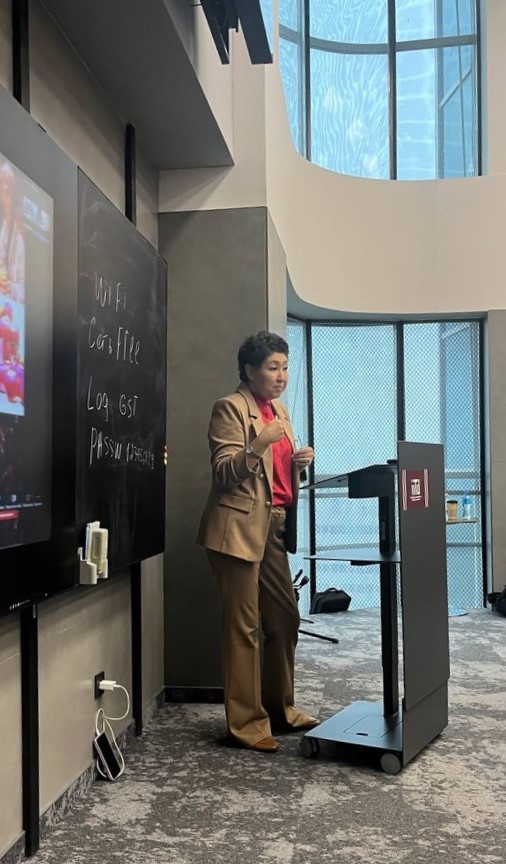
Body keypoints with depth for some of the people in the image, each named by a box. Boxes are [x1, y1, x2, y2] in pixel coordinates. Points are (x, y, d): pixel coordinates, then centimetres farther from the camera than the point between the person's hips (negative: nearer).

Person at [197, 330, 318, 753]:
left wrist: (299, 461, 5)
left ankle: (279, 709, 25)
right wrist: (258, 444, -27)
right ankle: (246, 723, 6)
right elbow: (224, 473, -13)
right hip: (240, 528, -8)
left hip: (274, 528, 8)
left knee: (285, 619, 11)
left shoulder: (279, 409, 18)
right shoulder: (230, 408, -6)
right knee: (243, 626, -3)